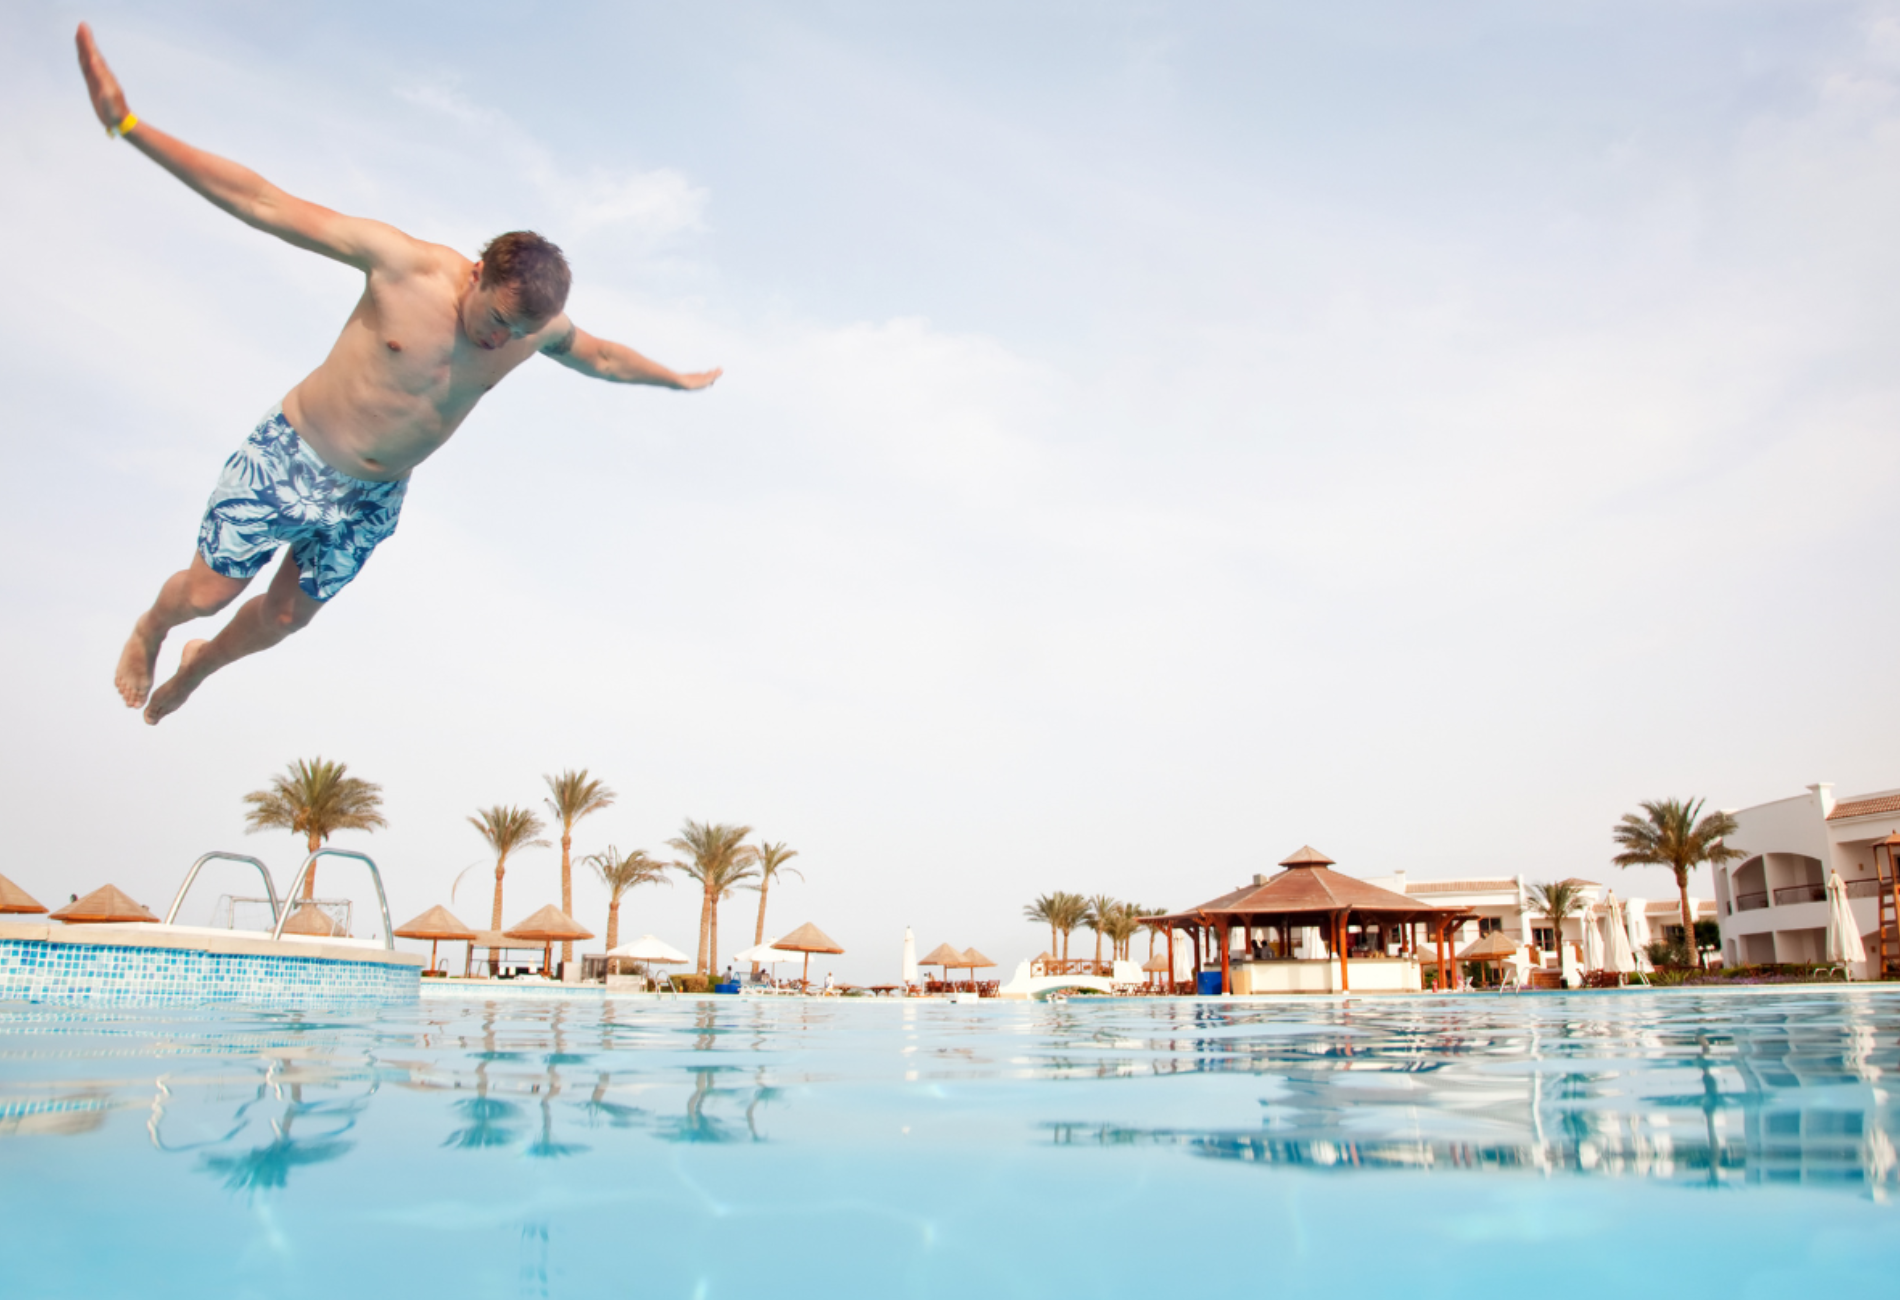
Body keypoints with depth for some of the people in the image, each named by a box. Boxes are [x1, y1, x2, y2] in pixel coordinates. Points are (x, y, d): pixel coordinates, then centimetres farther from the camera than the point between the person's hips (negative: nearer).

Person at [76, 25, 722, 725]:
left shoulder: (541, 324, -11)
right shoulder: (403, 264, -24)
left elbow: (601, 355, 11)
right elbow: (264, 203, -22)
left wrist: (677, 378, 25)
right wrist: (128, 124, -26)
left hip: (373, 501, 4)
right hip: (287, 459, -4)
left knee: (287, 615, 18)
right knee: (205, 594, 8)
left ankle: (199, 664, 51)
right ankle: (147, 632, 46)